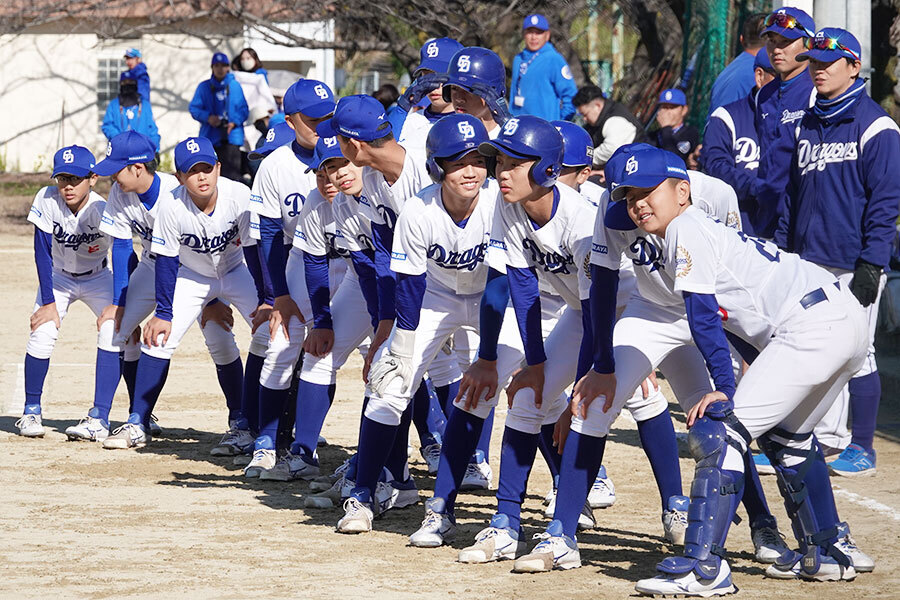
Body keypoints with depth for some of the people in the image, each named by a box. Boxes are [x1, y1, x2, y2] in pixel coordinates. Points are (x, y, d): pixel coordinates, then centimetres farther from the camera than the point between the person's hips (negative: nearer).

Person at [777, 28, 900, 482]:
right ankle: (824, 438, 17)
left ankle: (862, 448, 4)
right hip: (807, 261, 7)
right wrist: (782, 251, 13)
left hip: (852, 263, -7)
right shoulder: (807, 126, 15)